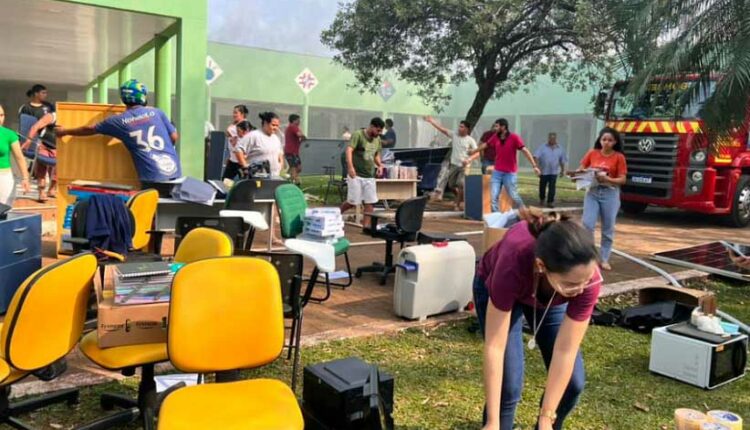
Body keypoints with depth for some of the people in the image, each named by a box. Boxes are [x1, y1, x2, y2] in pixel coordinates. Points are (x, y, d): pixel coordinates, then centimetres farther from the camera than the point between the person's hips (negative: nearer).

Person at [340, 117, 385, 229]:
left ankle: (366, 225, 9)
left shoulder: (377, 139, 11)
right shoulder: (358, 135, -10)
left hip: (370, 176, 6)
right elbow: (349, 150, -22)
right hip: (356, 175, -6)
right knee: (353, 202, -3)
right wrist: (350, 166, -36)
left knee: (370, 202, 2)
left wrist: (380, 165, 4)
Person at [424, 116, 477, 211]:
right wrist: (431, 121, -7)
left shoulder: (470, 140, -5)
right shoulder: (454, 135, 2)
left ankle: (458, 204, -3)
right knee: (452, 185, 9)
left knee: (461, 184, -17)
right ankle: (461, 199, 34)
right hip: (454, 165, 4)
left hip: (464, 166, -4)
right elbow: (442, 129, -1)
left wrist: (469, 159, -22)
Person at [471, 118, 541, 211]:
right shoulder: (495, 137, 3)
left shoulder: (514, 137, -11)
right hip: (497, 172, 5)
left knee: (514, 196, 1)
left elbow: (525, 151, -15)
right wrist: (472, 153, 30)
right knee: (493, 197, -1)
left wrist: (534, 166, -24)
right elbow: (484, 145, 18)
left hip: (510, 173, -4)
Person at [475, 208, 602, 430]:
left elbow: (565, 351, -30)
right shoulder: (512, 265, -44)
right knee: (509, 384, -13)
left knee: (573, 381, -4)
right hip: (494, 285, -2)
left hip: (552, 297, 3)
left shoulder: (586, 276, -38)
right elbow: (494, 347, -36)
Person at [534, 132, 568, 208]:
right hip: (544, 171, -1)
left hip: (554, 171, 1)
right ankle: (541, 199, 31)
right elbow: (536, 156, -12)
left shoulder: (560, 149, 7)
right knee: (542, 186, 10)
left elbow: (562, 161, 12)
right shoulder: (542, 147, -2)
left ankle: (550, 202, 0)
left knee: (552, 187, -5)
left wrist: (562, 170, 11)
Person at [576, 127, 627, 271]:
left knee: (608, 228, 6)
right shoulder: (592, 153, 4)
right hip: (592, 191, 1)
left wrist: (607, 179, -22)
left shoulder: (619, 157, -2)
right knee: (587, 224, -10)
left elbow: (622, 179, -5)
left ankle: (604, 259, 16)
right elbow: (580, 169, 7)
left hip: (610, 193, -1)